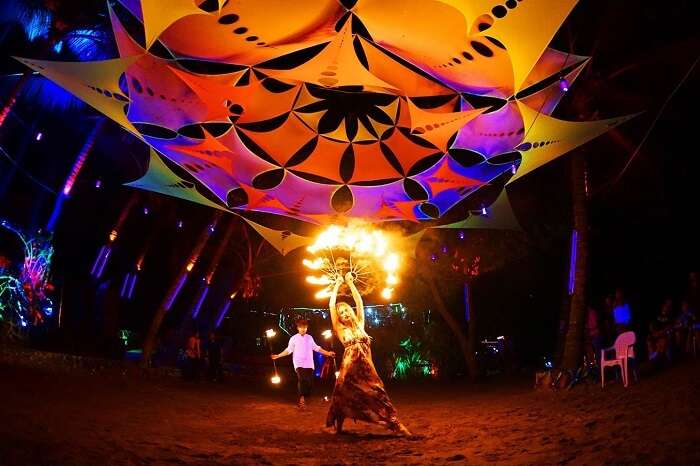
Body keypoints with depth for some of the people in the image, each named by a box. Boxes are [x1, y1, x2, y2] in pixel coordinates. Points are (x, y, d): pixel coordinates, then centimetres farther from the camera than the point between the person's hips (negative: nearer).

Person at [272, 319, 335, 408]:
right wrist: (278, 355, -7)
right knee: (302, 380, -23)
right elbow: (289, 350, 3)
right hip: (299, 364, -4)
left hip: (309, 364, 4)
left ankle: (304, 399, 16)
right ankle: (302, 398, -19)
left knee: (309, 382, -1)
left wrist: (328, 353, 14)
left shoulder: (309, 338, 12)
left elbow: (316, 348, 17)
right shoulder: (294, 338, 2)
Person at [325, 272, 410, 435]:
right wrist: (337, 285, 8)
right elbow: (331, 305, 1)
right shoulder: (340, 329, 5)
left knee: (378, 396, -3)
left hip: (366, 368, 2)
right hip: (350, 368, -2)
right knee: (344, 397, 2)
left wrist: (350, 282, 10)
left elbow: (359, 301, 9)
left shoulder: (359, 324, 12)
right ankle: (338, 428, 20)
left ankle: (398, 427, -7)